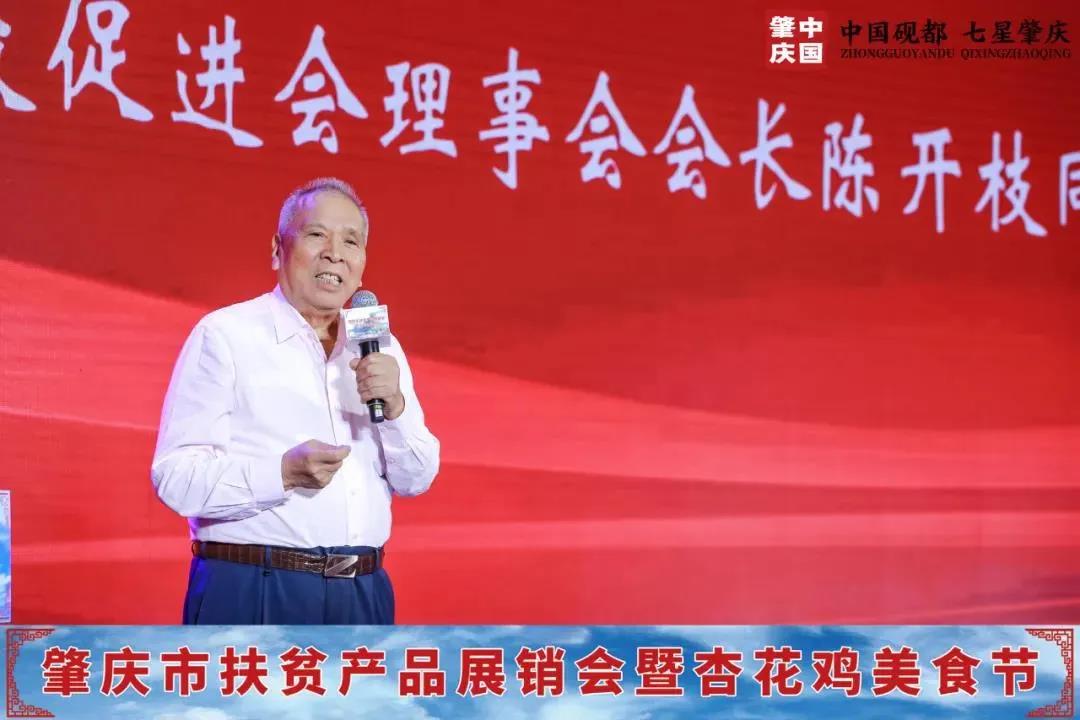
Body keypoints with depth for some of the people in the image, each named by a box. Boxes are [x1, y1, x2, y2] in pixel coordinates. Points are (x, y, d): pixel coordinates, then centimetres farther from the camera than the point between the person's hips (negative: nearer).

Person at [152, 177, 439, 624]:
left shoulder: (380, 350, 13)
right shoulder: (225, 335, -4)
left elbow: (416, 480, 10)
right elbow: (175, 475, -11)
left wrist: (394, 407, -7)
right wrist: (284, 472, -23)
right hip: (251, 594, -5)